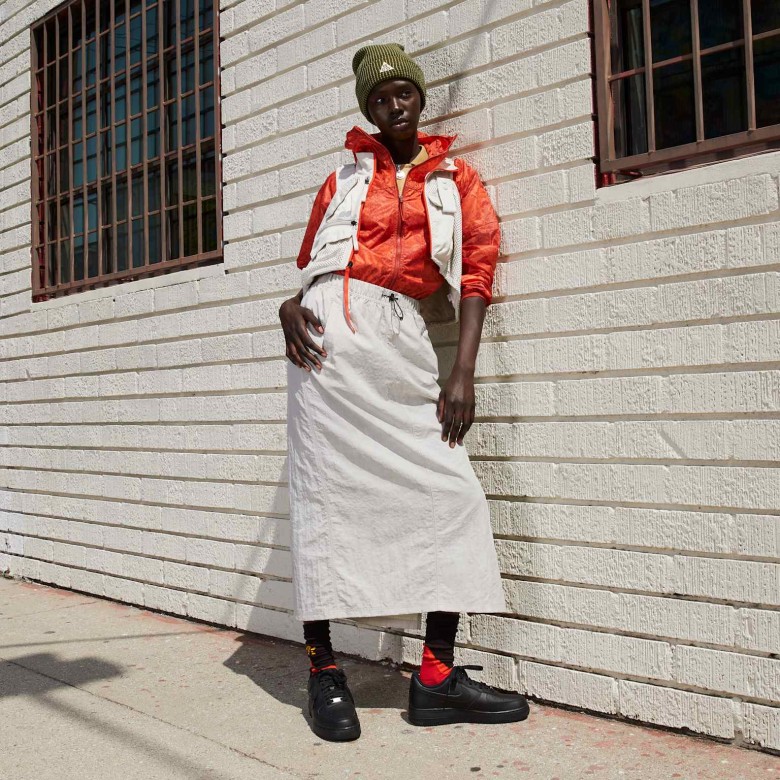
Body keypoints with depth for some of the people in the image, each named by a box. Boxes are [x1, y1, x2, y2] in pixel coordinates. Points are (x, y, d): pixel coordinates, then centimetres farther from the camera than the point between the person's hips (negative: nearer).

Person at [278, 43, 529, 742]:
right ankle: (323, 667, 4)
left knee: (452, 491, -8)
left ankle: (438, 675, -1)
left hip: (405, 340, 1)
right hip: (333, 332, 0)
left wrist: (464, 373, -6)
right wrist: (291, 305, -1)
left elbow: (476, 273, 6)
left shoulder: (457, 180, 17)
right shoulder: (344, 180, 19)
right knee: (325, 491, -4)